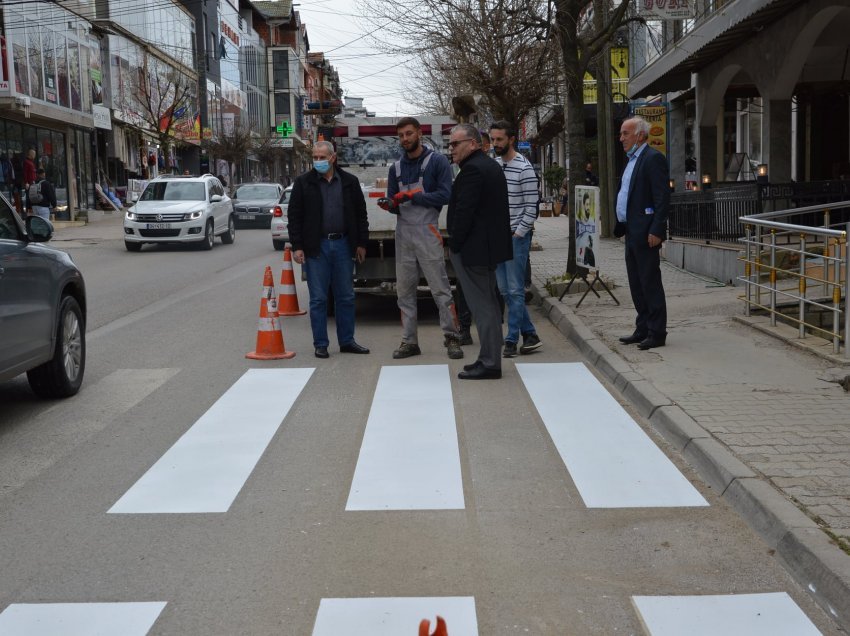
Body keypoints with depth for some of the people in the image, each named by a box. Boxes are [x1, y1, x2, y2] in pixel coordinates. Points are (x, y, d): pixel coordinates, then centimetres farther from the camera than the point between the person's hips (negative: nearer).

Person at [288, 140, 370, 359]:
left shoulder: (349, 182, 6)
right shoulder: (304, 183, 1)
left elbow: (360, 214, 11)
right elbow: (294, 216, 0)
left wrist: (361, 243, 6)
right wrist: (297, 247, -6)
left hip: (342, 245, 2)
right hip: (316, 247, -2)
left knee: (346, 297, 7)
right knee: (318, 299, 2)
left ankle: (347, 341, 17)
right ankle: (320, 344, 10)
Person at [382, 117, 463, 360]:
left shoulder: (437, 161, -1)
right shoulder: (396, 167, 14)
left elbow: (445, 195, -11)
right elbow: (393, 202, 14)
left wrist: (411, 196, -15)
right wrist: (391, 205, -10)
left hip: (427, 232, -5)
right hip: (403, 233, 5)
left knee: (440, 289, -6)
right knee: (404, 291, 7)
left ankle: (452, 338, 1)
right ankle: (409, 341, 13)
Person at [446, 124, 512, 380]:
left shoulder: (472, 170, -17)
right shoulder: (491, 165, 15)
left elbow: (464, 212, -21)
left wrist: (454, 246, -11)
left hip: (473, 250, -11)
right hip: (490, 246, 11)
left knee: (482, 306, -5)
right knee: (489, 304, 15)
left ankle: (489, 363, -1)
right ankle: (490, 358, 23)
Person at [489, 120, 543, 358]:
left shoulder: (524, 168, -11)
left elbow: (532, 207, -11)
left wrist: (517, 234, -13)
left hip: (516, 236, -7)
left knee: (515, 290, -3)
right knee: (505, 290, 9)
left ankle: (511, 340, 2)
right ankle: (530, 335, 19)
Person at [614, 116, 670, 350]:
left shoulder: (653, 158, -12)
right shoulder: (632, 160, 18)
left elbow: (662, 197, -18)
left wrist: (656, 231, -22)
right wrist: (622, 226, 16)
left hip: (645, 233, -10)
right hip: (632, 232, 10)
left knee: (650, 283, -4)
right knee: (637, 285, 14)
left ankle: (657, 333, 2)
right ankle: (643, 329, 22)